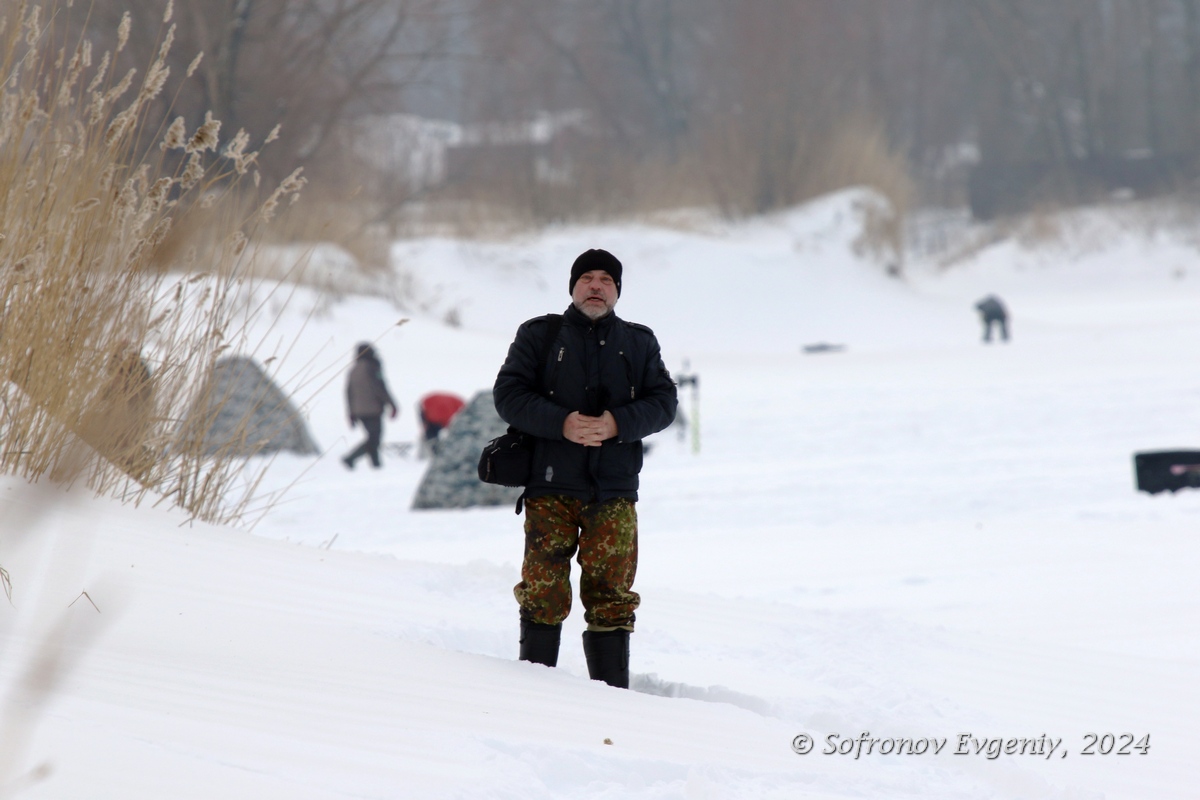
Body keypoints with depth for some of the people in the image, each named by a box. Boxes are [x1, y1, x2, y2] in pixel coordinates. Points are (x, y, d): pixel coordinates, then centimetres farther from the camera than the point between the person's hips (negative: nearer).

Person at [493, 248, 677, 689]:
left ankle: (612, 691, 5)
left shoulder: (639, 343, 14)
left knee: (611, 594, 0)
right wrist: (562, 424, -15)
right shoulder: (539, 335, 8)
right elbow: (508, 394, -1)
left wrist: (618, 424, -13)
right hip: (550, 486, -1)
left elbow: (663, 403, 6)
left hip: (615, 490, 1)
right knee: (543, 593, -3)